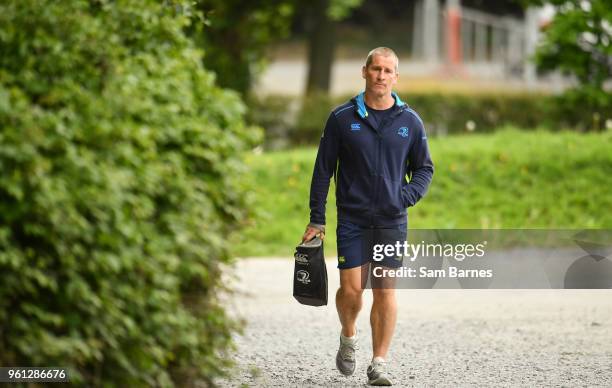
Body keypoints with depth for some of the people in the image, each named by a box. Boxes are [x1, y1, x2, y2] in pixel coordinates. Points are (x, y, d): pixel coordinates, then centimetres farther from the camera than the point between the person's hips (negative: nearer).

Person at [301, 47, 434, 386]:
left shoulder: (410, 122, 3)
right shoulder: (342, 119, -1)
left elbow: (424, 168, 13)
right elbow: (323, 171, 4)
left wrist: (408, 196, -7)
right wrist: (316, 220, 3)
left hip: (392, 221, 1)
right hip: (352, 218, -1)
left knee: (385, 291, -3)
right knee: (351, 290, -4)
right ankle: (348, 337, 27)